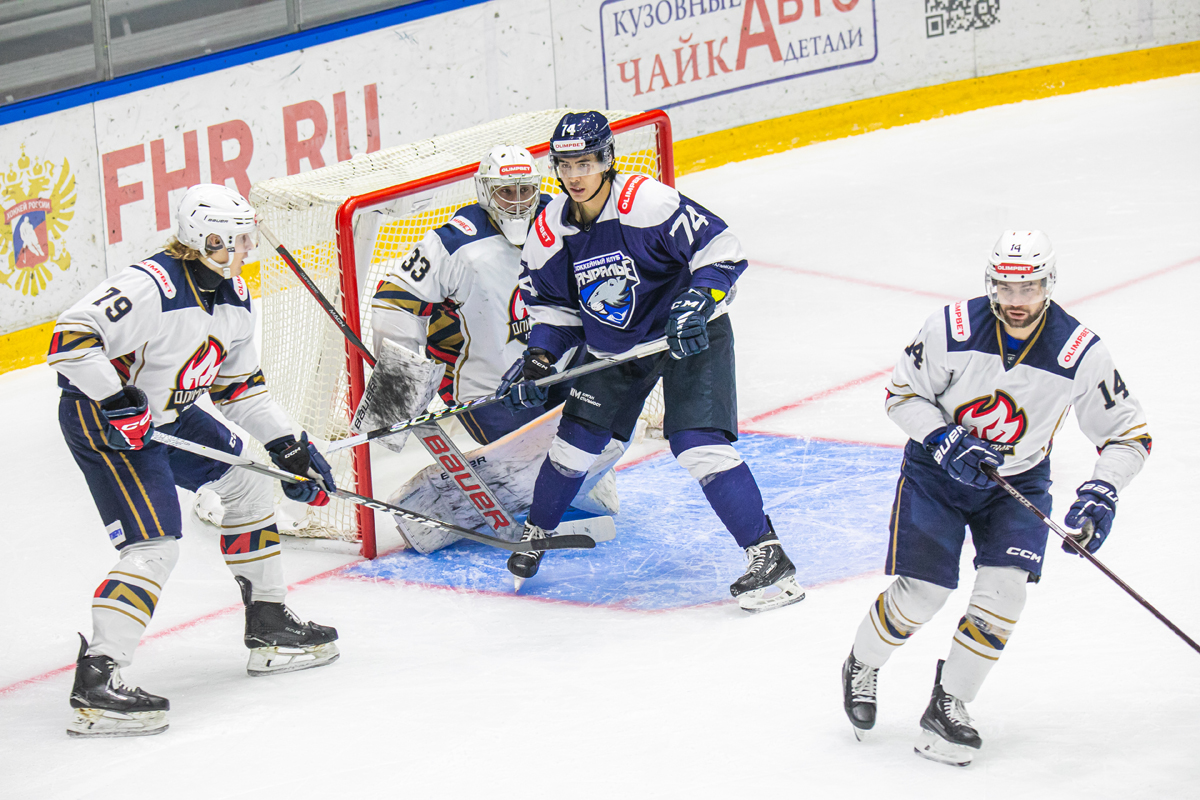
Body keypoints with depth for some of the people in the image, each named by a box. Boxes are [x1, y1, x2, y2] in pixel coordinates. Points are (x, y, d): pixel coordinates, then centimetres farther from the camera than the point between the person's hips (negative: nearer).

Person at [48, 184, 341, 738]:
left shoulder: (233, 297, 4)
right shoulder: (152, 288, -27)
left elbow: (239, 381, 15)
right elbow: (71, 337, -31)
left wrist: (286, 445, 10)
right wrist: (116, 401, -33)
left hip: (170, 415, 10)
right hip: (103, 419, -10)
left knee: (248, 483, 18)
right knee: (155, 547, -19)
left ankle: (269, 627, 31)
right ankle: (95, 683, -21)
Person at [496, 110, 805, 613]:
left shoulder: (646, 203, -26)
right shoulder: (552, 230, -6)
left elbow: (722, 250, -24)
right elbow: (552, 303, 8)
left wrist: (696, 302, -36)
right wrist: (537, 361, -5)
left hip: (687, 338, -6)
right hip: (613, 345, 6)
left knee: (698, 444, -20)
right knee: (577, 439, 6)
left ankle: (767, 556, -17)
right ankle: (536, 534, 34)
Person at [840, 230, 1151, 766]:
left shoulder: (1080, 354, -20)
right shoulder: (953, 330, -22)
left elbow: (1128, 433, -10)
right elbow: (902, 394, -8)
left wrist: (1100, 495, -25)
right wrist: (945, 441, -23)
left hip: (1018, 480, 1)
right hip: (938, 468, -1)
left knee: (1004, 589, -17)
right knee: (920, 594, -9)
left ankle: (949, 705, 1)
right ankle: (861, 667, 22)